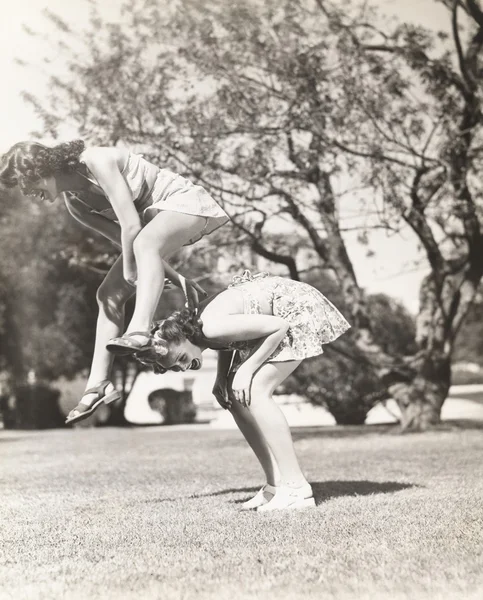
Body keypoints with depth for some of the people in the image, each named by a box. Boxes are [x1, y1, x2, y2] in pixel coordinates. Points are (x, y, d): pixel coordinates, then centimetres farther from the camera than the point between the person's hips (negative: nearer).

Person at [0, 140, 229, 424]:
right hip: (154, 218, 9)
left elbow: (131, 224, -31)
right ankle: (99, 384, 0)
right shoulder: (74, 203, -1)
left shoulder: (96, 161, -27)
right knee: (109, 294, 0)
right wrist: (176, 278, -4)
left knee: (144, 243, -41)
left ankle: (139, 331, -54)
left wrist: (130, 269, -17)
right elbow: (124, 238, 0)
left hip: (185, 201, -9)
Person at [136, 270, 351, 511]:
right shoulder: (195, 327, -5)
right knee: (232, 393, 4)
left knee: (254, 391, -21)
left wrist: (247, 369, -24)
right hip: (275, 313, 10)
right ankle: (276, 484, 8)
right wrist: (222, 375, -3)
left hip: (299, 307, -9)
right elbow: (228, 344, 14)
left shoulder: (212, 327, -31)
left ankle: (297, 487, -18)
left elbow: (279, 327, -28)